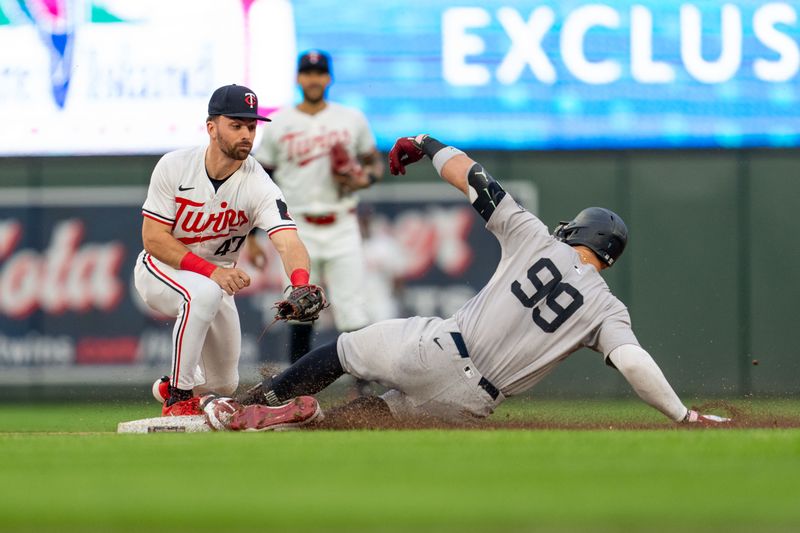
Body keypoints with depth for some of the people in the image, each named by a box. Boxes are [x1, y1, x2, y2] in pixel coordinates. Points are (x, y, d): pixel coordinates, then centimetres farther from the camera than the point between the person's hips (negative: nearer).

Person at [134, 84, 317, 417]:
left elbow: (288, 242, -35)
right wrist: (212, 270, -33)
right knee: (204, 293, -37)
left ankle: (172, 384, 44)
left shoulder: (260, 186, -20)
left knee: (224, 384, 9)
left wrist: (301, 287, -57)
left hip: (217, 278, 3)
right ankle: (179, 397, -25)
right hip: (160, 271, -3)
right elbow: (153, 239, -20)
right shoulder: (174, 167, -20)